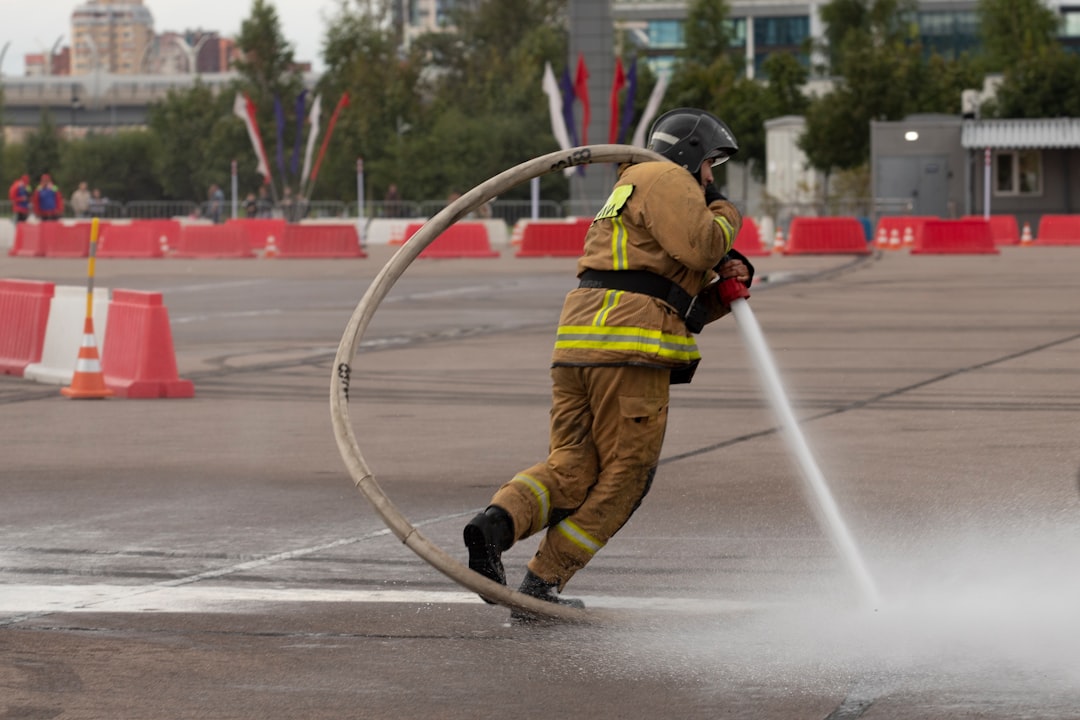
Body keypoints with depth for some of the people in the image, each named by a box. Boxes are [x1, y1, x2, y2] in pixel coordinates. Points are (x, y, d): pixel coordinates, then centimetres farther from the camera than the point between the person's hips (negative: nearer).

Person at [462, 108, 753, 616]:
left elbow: (686, 309, 33)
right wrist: (726, 216, 9)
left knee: (572, 468, 2)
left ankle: (499, 522, -26)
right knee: (624, 474, -1)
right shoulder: (666, 180, 7)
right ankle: (541, 584, -6)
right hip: (629, 346, -9)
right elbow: (700, 246, -11)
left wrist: (725, 288, 17)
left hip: (577, 342, 9)